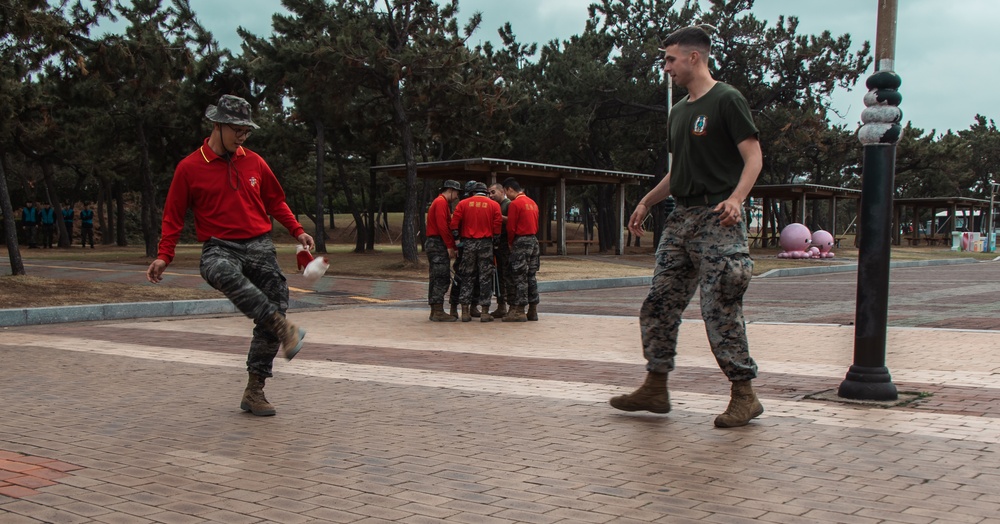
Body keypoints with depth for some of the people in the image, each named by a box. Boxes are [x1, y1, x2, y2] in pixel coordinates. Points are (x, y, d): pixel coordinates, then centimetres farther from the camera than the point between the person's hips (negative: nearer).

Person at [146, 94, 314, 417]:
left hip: (260, 247, 4)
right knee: (223, 273, -40)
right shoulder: (190, 168, 2)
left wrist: (297, 231, 12)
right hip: (220, 248, -3)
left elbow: (275, 202, 22)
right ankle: (283, 328, -40)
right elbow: (173, 215, 6)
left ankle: (254, 391, 6)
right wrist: (164, 256, -3)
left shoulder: (254, 162, 11)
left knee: (276, 303, -5)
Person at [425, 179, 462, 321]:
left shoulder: (440, 202, 23)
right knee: (441, 279, -11)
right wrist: (450, 246, -18)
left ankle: (435, 311, 16)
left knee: (436, 279, 12)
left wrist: (451, 245, 12)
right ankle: (438, 312, -11)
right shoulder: (441, 202, -10)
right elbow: (442, 226, -20)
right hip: (438, 244, -11)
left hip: (435, 244, 11)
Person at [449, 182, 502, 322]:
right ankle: (485, 312, 2)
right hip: (486, 243, -1)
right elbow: (498, 225, -2)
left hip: (468, 243, 1)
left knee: (467, 277, 8)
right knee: (485, 277, 3)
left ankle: (465, 311, 6)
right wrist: (495, 239, 7)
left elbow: (454, 223, -1)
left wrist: (456, 238, 6)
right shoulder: (494, 205, 4)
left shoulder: (463, 204, 6)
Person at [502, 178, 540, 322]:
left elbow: (511, 227, -13)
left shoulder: (515, 204, -12)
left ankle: (519, 311, -4)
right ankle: (533, 310, 13)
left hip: (521, 241, -8)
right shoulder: (532, 203, 14)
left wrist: (510, 243, 1)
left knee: (519, 277, -4)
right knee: (531, 276, 11)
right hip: (534, 240, 8)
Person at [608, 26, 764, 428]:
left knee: (720, 309, -9)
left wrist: (736, 198, -26)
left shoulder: (726, 100, -5)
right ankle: (655, 388, 15)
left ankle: (744, 395, 1)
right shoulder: (679, 111, 20)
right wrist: (647, 202, 24)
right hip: (681, 218, 9)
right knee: (659, 304, 6)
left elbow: (753, 157, -11)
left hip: (717, 219, -8)